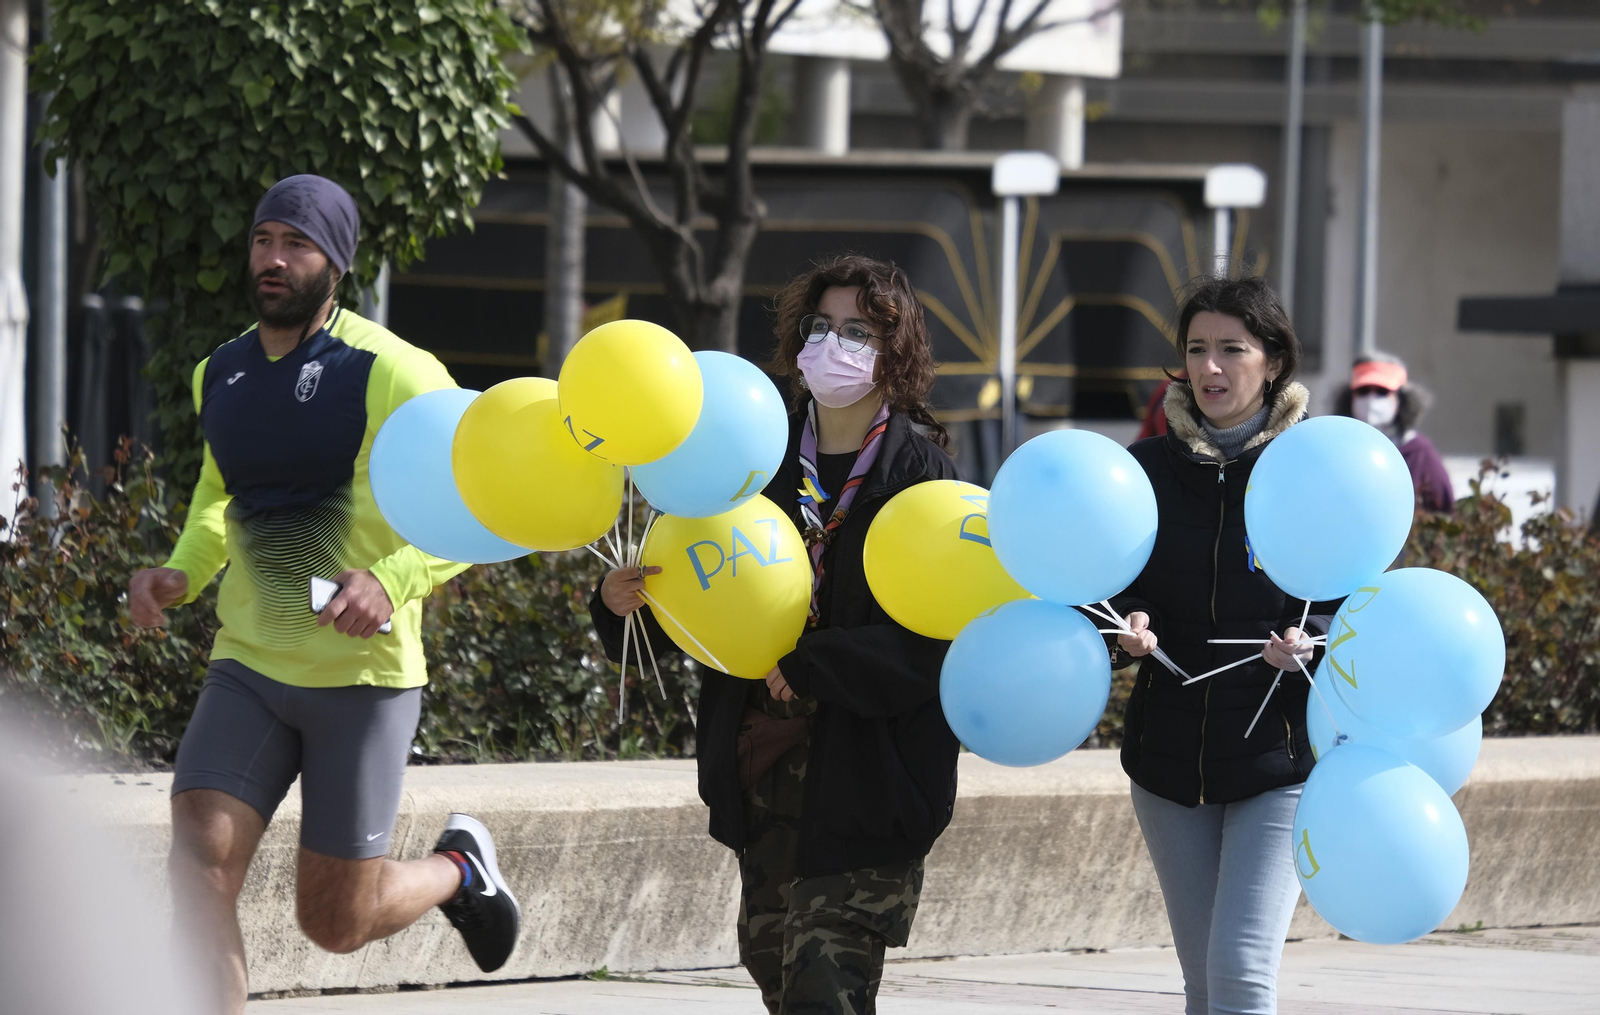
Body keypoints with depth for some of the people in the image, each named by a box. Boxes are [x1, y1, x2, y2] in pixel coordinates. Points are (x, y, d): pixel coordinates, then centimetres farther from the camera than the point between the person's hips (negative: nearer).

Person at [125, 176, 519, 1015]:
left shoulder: (390, 373, -11)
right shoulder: (219, 376, 9)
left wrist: (392, 580, -29)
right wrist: (180, 575, 8)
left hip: (362, 676, -5)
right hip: (247, 667, 5)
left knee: (336, 922, 4)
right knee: (198, 872, -18)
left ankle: (458, 869, 37)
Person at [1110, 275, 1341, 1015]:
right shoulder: (1149, 469, 6)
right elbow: (1110, 591, 13)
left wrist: (1312, 643, -19)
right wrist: (1129, 628, -8)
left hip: (1280, 756, -4)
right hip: (1170, 753, 4)